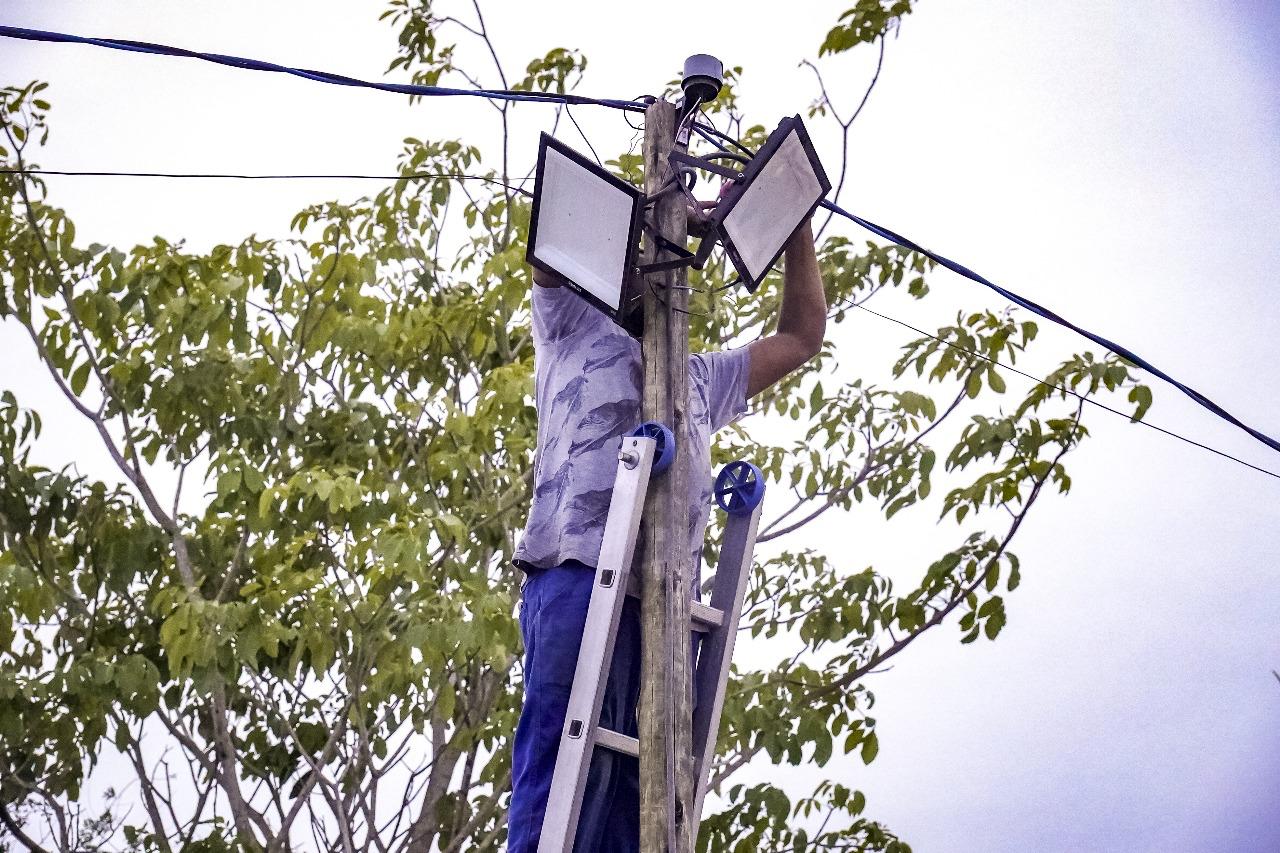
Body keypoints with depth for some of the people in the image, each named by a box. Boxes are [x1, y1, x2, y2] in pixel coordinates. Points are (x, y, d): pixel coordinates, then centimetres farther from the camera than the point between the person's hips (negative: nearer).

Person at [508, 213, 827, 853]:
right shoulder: (577, 331, 25)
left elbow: (801, 337, 38)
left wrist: (795, 224, 32)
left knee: (635, 789, -6)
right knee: (562, 778, -18)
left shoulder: (700, 378, 37)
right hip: (580, 575, -5)